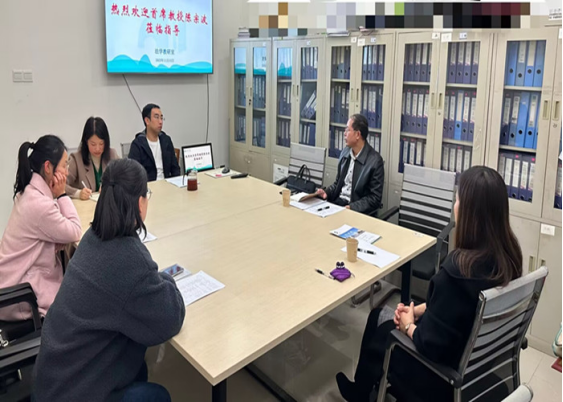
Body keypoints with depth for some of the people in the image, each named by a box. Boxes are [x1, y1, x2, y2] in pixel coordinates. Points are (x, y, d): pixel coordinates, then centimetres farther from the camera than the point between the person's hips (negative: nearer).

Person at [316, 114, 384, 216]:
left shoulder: (375, 161, -13)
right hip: (337, 202, 6)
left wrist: (351, 208, -22)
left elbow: (375, 198, -12)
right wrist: (327, 192, -4)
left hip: (358, 210, -6)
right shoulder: (345, 152, 6)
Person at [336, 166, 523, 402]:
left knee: (380, 319, 16)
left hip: (451, 371, -7)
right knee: (384, 316, 19)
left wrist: (409, 326, -10)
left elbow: (431, 345, -28)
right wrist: (418, 310, 0)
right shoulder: (508, 252, -11)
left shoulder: (459, 268, -36)